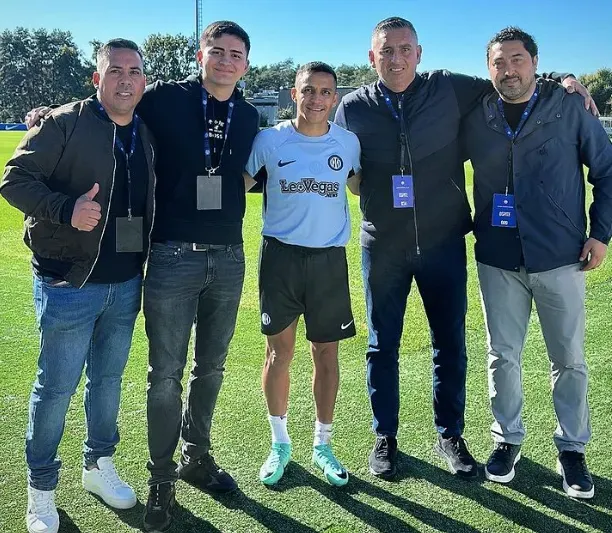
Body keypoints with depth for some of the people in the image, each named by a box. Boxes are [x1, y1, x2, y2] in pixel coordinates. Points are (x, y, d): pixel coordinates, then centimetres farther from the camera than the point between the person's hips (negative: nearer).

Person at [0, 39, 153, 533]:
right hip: (69, 283, -6)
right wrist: (67, 209, -28)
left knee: (108, 379, 17)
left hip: (125, 284, 6)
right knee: (56, 386, 3)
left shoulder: (145, 136, 9)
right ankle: (41, 487, 22)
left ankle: (99, 465, 36)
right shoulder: (65, 123, -10)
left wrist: (148, 263, 12)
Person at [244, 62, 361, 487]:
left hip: (330, 259, 1)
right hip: (281, 255, -1)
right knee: (279, 352, 5)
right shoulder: (270, 140, -2)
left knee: (327, 354, 7)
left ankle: (323, 445, 25)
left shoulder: (349, 142, 3)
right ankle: (280, 444, 24)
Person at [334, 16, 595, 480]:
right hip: (383, 246, 0)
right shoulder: (353, 108, -1)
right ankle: (385, 437, 26)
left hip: (443, 241, 0)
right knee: (383, 346, 9)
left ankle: (450, 435, 27)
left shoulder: (450, 90, -2)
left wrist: (560, 80, -1)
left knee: (450, 343, 8)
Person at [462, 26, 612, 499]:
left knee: (570, 359, 7)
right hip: (498, 259, 2)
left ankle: (572, 448, 23)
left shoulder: (569, 108, -2)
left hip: (561, 257, -1)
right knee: (503, 356, 11)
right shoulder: (476, 118, 2)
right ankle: (507, 439, 28)